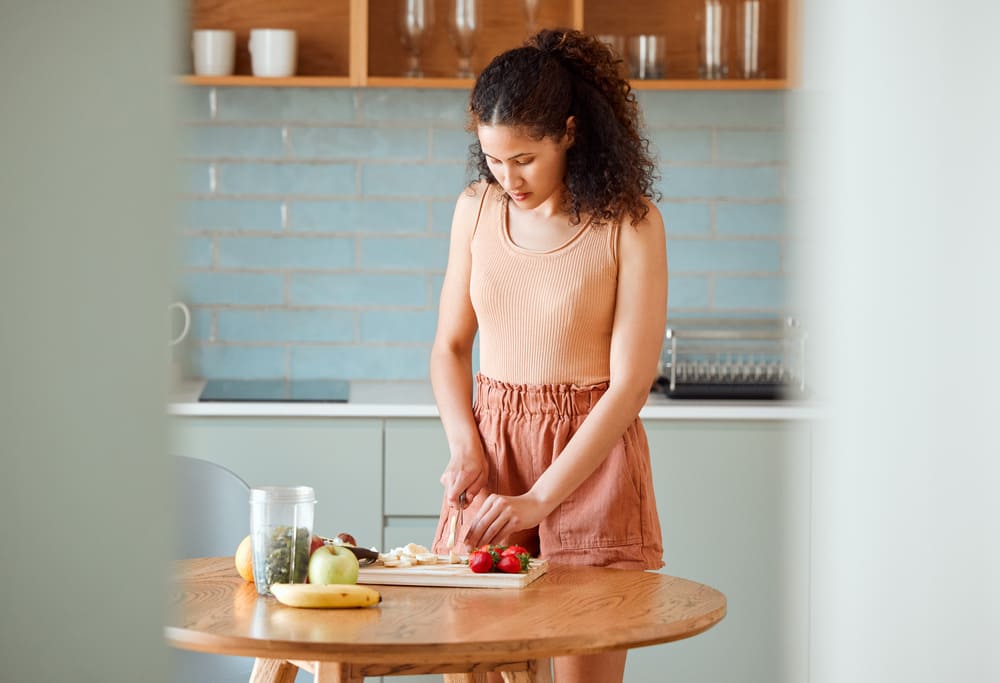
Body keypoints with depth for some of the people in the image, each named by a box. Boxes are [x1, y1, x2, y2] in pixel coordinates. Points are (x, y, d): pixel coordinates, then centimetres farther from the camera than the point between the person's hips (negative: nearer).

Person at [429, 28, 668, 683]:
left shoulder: (631, 224, -10)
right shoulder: (477, 209, 3)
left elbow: (630, 384, -13)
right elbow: (451, 344, 12)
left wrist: (538, 499, -17)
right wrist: (465, 447, -5)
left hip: (591, 458, -3)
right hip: (492, 449, 4)